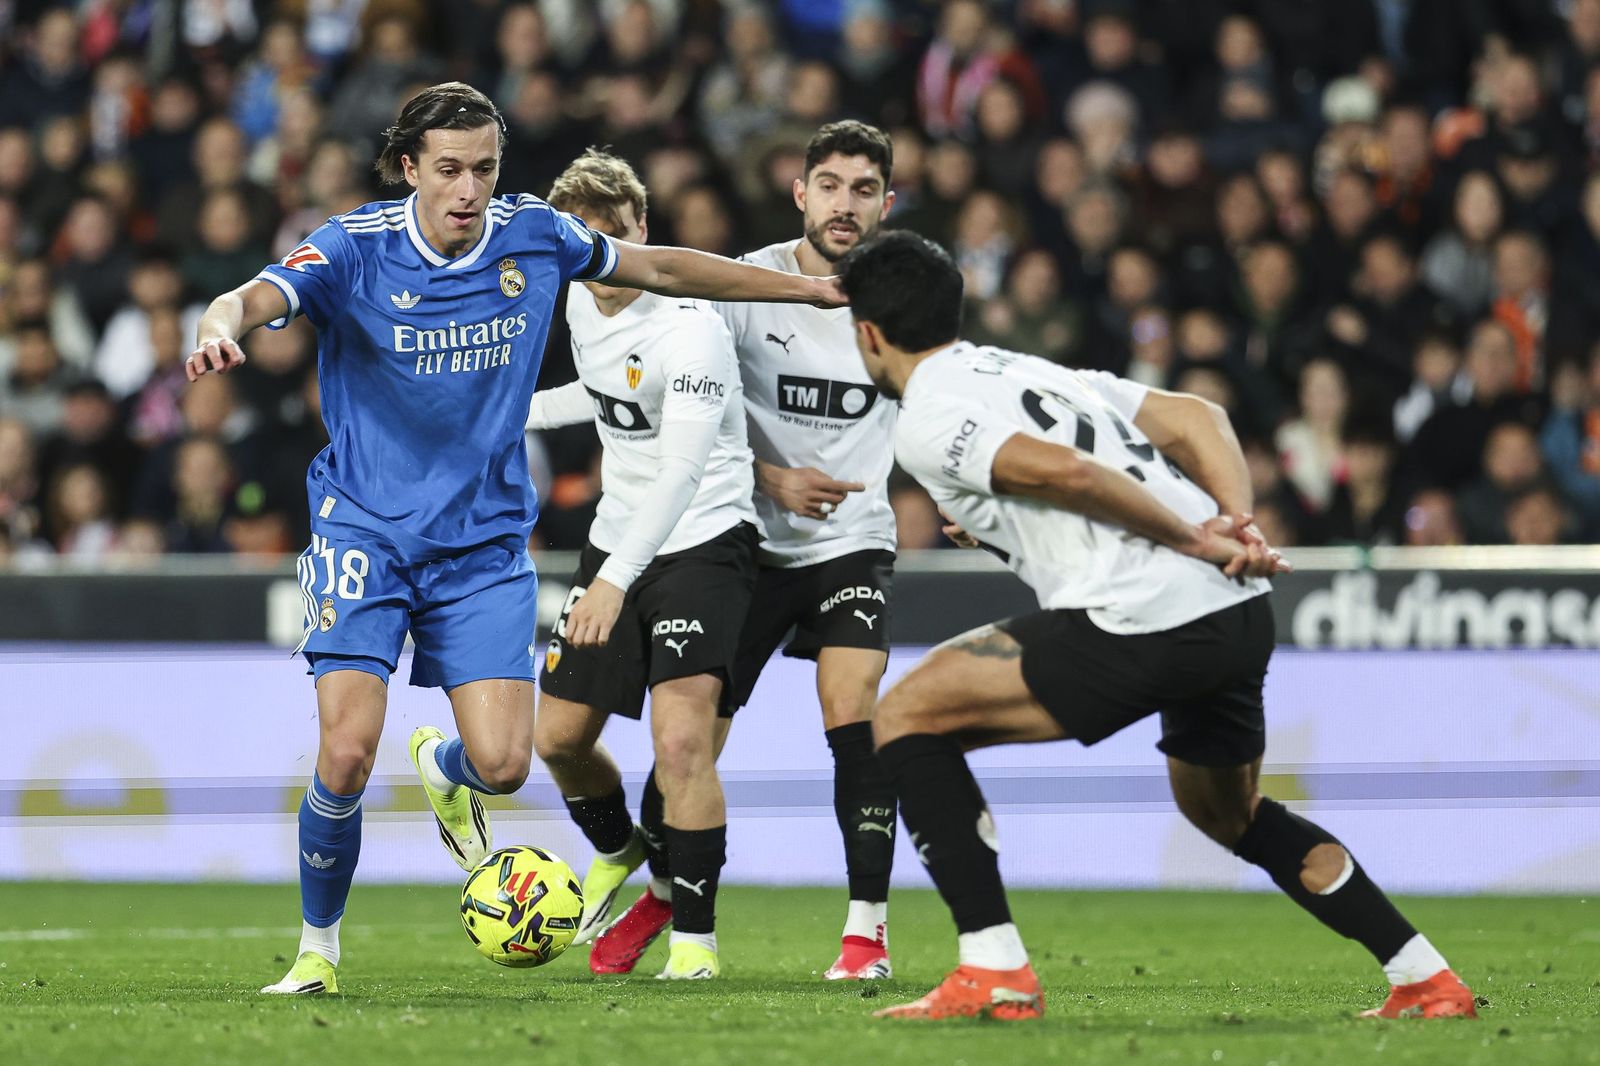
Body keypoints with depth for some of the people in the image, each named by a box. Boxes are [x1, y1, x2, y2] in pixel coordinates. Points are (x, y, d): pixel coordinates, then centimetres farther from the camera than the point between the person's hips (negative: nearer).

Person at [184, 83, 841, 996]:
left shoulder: (534, 236, -3)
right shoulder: (354, 250, -13)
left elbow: (662, 268, 11)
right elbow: (258, 297, -29)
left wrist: (810, 289, 16)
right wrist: (223, 328, -54)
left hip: (485, 543, 3)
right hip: (367, 534, -3)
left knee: (504, 764, -9)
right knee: (348, 753, -16)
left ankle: (445, 769, 31)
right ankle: (319, 949, 7)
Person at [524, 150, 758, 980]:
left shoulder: (689, 328, -23)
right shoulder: (582, 300, 3)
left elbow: (682, 469, -32)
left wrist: (616, 579, -39)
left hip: (701, 543, -8)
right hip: (617, 538, 8)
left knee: (682, 740, -20)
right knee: (558, 738, 10)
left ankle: (696, 938, -9)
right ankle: (617, 850, 42)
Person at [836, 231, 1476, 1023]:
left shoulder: (927, 421, 0)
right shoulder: (1031, 370, 27)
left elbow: (1065, 472, -16)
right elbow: (1195, 417, 20)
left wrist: (1201, 543, -9)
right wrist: (1240, 522, 6)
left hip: (1142, 623, -9)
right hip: (1239, 613, 9)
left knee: (907, 716, 2)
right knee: (1232, 815, 33)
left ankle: (994, 973, -5)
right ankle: (1427, 982, 31)